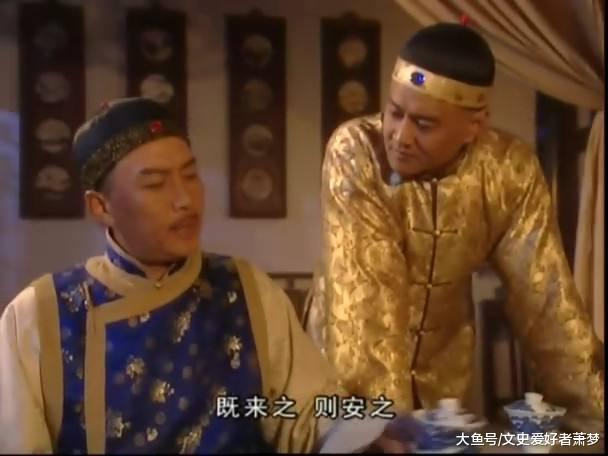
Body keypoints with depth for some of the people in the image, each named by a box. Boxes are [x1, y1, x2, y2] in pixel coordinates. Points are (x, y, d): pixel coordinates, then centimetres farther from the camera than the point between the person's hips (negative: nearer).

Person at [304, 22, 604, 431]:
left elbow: (544, 297, -12)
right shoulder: (355, 151, -25)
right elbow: (364, 292, -30)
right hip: (348, 365, -2)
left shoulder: (511, 170, -16)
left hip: (443, 372, 3)